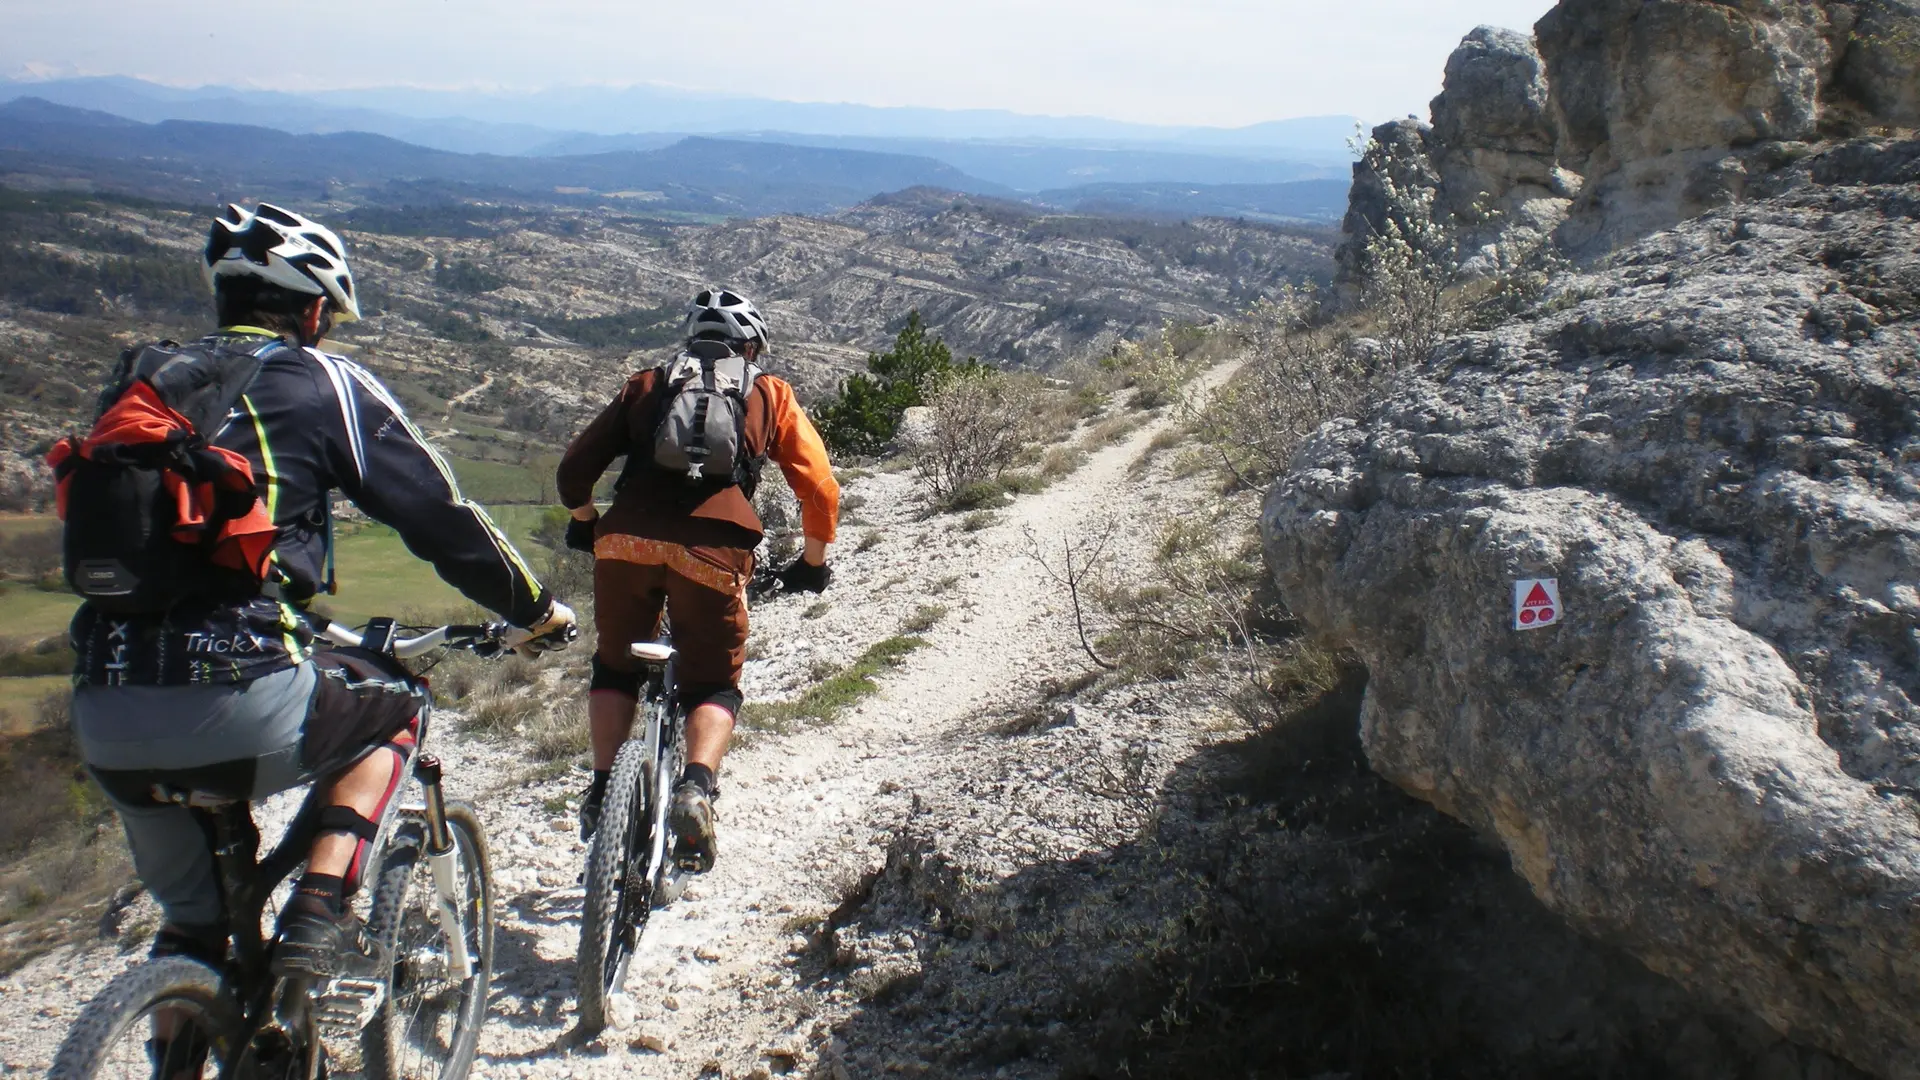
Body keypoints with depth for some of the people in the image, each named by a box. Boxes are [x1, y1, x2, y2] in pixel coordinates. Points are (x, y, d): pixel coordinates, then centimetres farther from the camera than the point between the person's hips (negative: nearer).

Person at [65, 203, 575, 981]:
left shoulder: (138, 383, 20)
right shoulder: (323, 384, 6)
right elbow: (441, 520, 5)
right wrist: (536, 609, 20)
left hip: (102, 719, 5)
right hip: (239, 705, -5)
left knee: (148, 773, 36)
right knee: (388, 713, 23)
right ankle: (318, 920, 9)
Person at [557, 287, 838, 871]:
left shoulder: (647, 383, 26)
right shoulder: (771, 394, 24)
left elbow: (575, 469, 19)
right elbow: (821, 489, 15)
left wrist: (585, 523, 39)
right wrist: (812, 562, 30)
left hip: (625, 539, 2)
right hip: (713, 550, -1)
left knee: (615, 667, 25)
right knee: (715, 685, 15)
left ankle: (602, 788, 11)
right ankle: (696, 785, -10)